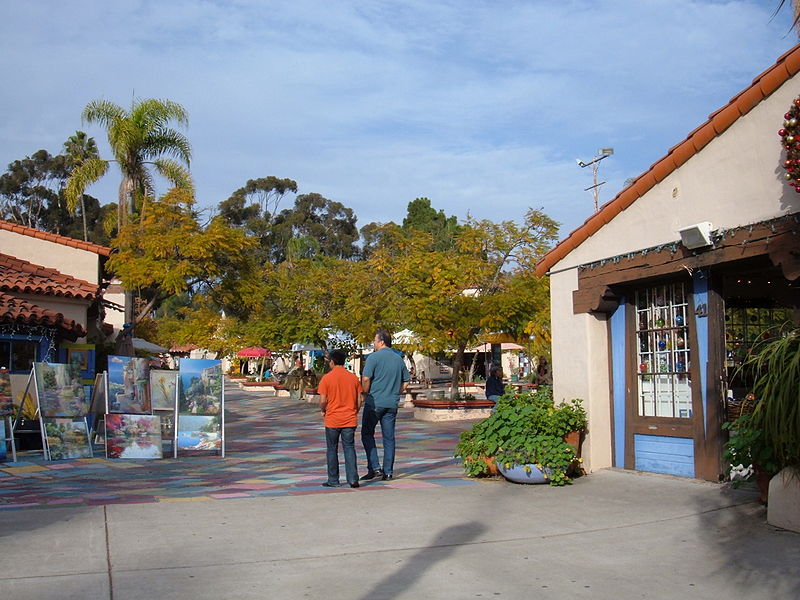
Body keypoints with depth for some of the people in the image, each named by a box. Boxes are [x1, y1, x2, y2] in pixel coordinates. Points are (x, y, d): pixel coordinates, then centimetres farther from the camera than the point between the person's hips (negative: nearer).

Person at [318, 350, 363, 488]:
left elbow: (323, 401, -10)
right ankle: (353, 479, 0)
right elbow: (359, 401, 3)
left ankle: (333, 481, 14)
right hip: (350, 420, 2)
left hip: (332, 420, -2)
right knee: (349, 448, 7)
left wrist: (323, 411, 10)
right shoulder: (354, 378, 2)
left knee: (332, 450, 9)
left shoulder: (326, 378, -7)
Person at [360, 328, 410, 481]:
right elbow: (406, 382, 13)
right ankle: (388, 472, 10)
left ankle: (374, 468, -2)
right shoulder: (399, 359, 9)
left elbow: (365, 379, -15)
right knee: (389, 437, 8)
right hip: (392, 404, 5)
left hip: (374, 402, -5)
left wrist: (366, 395, 0)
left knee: (367, 434, 7)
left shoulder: (374, 357, -9)